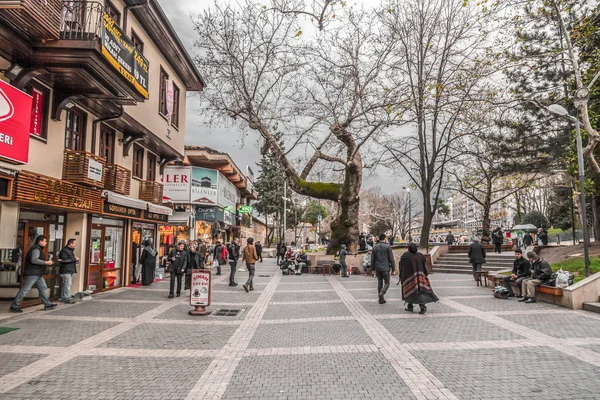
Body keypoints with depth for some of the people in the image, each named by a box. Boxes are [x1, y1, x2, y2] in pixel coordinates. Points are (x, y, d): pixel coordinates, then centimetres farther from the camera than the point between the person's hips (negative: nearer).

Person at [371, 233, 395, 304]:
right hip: (385, 268, -4)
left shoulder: (375, 247, 5)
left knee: (380, 283, 13)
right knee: (386, 283, 4)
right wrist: (393, 268, -1)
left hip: (378, 268, 4)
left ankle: (381, 299, 15)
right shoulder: (388, 246, -8)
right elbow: (391, 258, -7)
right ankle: (381, 293, -20)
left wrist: (373, 268, 15)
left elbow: (372, 259, 8)